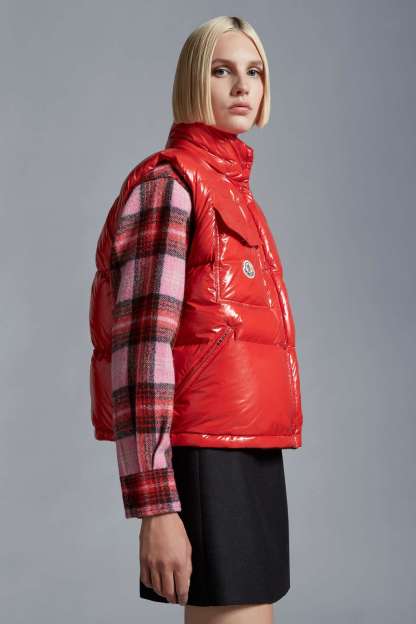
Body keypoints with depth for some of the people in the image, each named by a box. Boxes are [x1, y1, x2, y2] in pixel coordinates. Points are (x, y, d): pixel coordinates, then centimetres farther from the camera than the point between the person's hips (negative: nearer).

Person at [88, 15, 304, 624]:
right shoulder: (167, 184, -8)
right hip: (204, 448, -8)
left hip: (246, 449, 9)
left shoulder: (232, 187, 19)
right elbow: (140, 345, -18)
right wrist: (155, 506, -23)